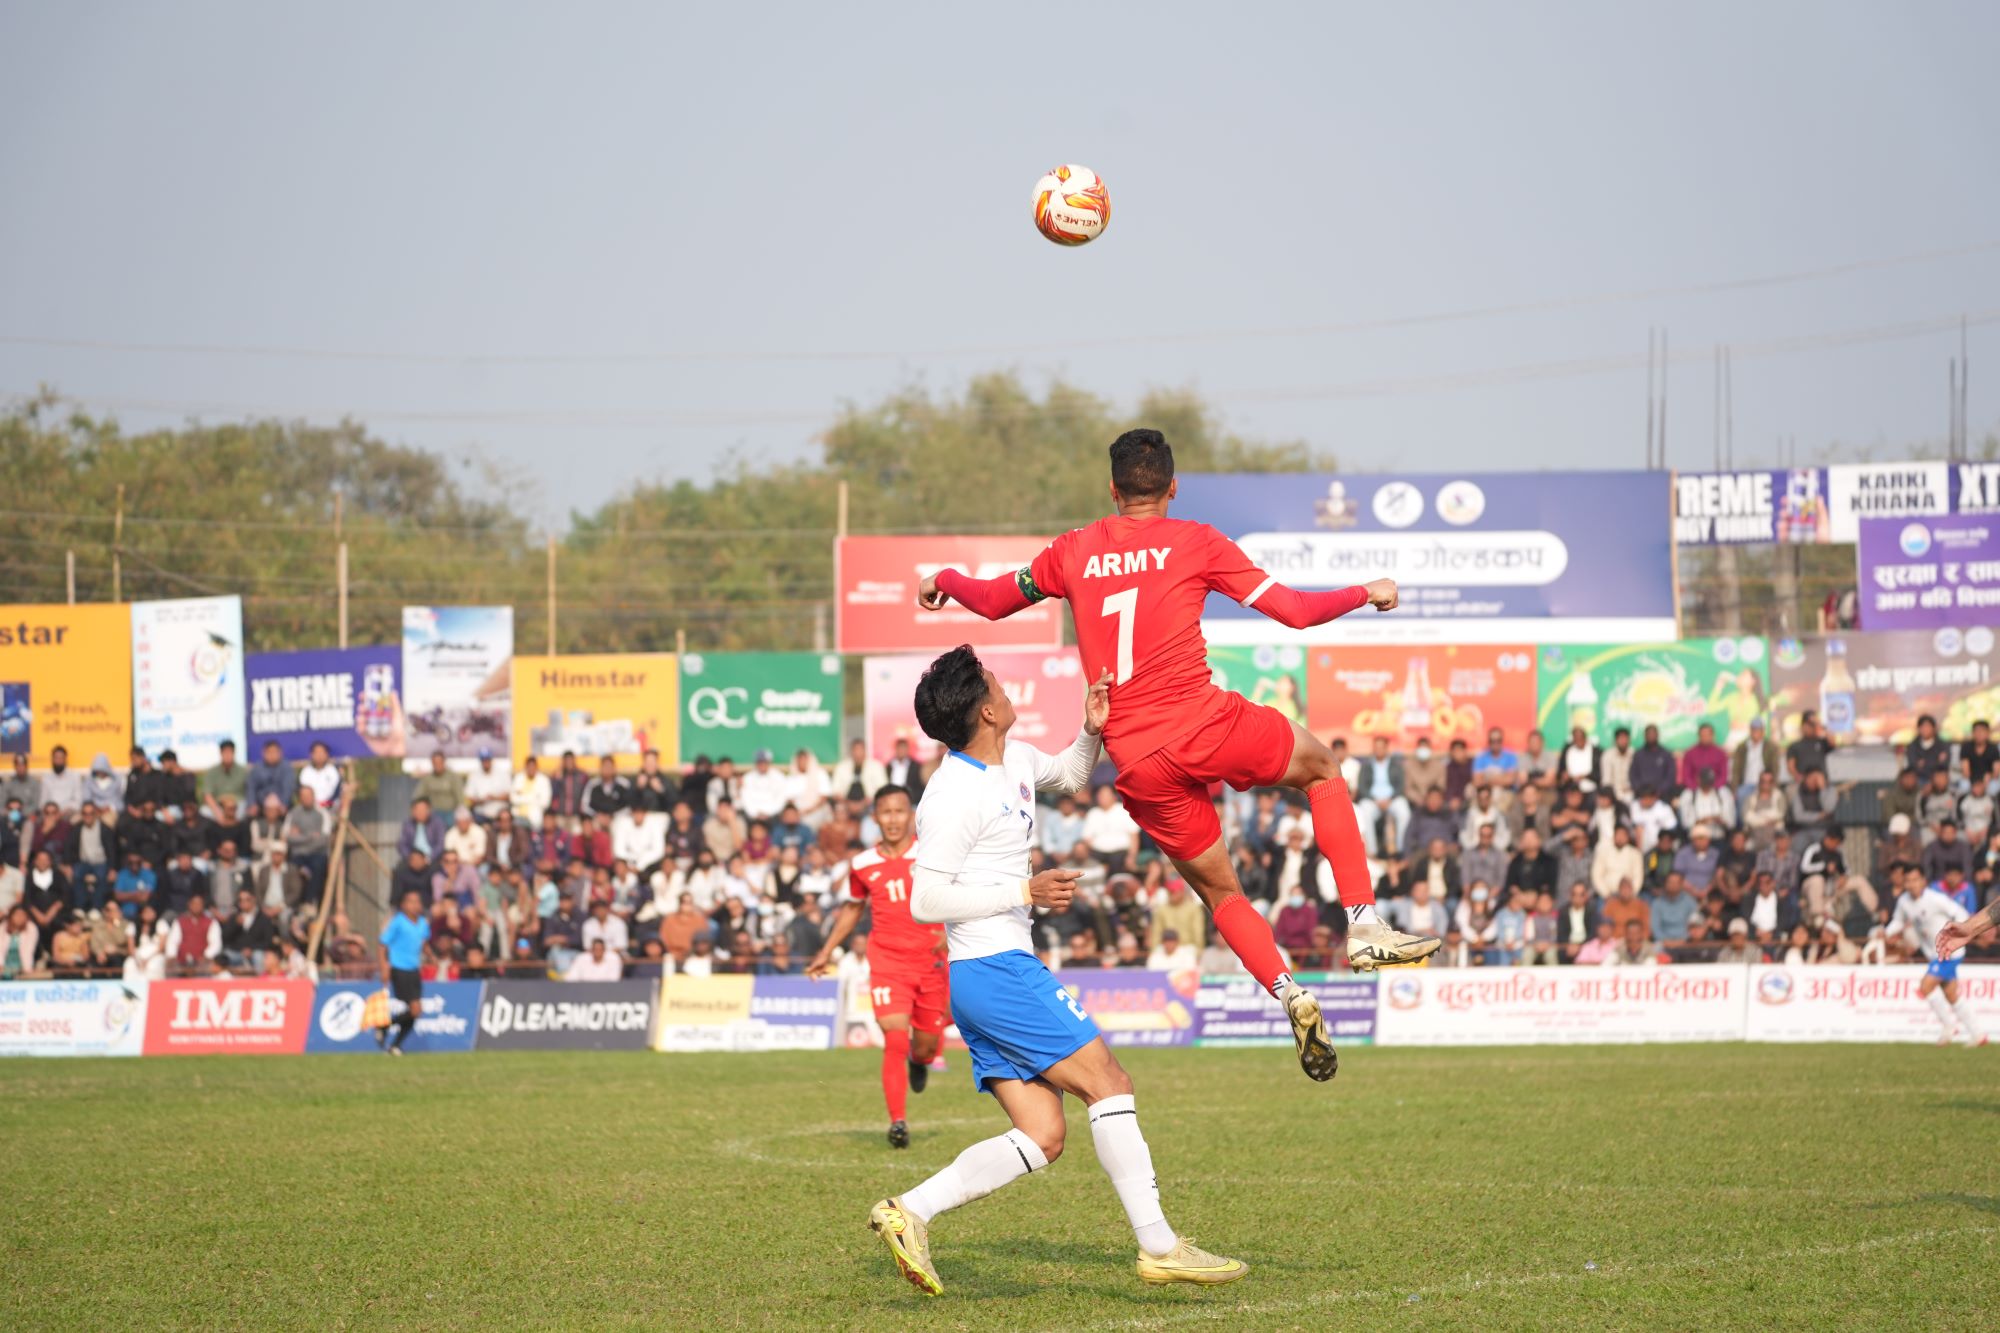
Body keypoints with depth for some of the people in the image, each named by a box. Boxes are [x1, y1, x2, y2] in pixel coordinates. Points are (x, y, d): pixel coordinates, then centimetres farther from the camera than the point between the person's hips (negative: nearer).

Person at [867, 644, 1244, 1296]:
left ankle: (909, 1212, -2)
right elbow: (926, 902, -16)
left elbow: (1069, 775, 33)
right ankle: (1159, 1246, -8)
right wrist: (1025, 892, -18)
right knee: (1108, 1080, -9)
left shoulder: (1014, 759, 12)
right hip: (996, 968, -10)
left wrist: (1091, 732, 11)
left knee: (1042, 1135, 2)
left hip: (1000, 972, 10)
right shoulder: (955, 797, -15)